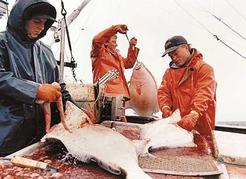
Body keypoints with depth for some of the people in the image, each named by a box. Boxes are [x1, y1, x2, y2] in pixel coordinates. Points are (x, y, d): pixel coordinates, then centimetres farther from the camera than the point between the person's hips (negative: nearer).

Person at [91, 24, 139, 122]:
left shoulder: (117, 54, 29)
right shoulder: (100, 53, 2)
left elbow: (129, 63, 33)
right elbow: (97, 40, -18)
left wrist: (132, 48, 22)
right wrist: (115, 29, -21)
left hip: (120, 95, 9)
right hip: (107, 94, -9)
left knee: (121, 120, 14)